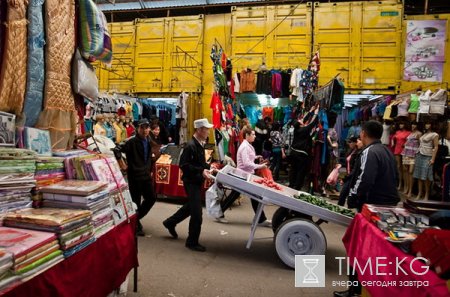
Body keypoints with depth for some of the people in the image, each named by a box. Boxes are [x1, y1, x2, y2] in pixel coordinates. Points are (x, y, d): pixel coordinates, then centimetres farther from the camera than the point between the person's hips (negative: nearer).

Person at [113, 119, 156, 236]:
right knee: (136, 201, 3)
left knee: (151, 198, 10)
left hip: (146, 175, 7)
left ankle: (137, 218, 30)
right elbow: (116, 149, -22)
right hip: (134, 175, -7)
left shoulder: (149, 141, 9)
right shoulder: (132, 142, -15)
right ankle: (136, 226, 19)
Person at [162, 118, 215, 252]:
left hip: (197, 181, 10)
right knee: (197, 214, -2)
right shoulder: (191, 146, -21)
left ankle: (170, 222, 43)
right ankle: (192, 242, 14)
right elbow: (184, 165, -25)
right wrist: (201, 171, -29)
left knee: (191, 206, 25)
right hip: (191, 182, -10)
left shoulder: (200, 144, 7)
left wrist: (208, 167, 2)